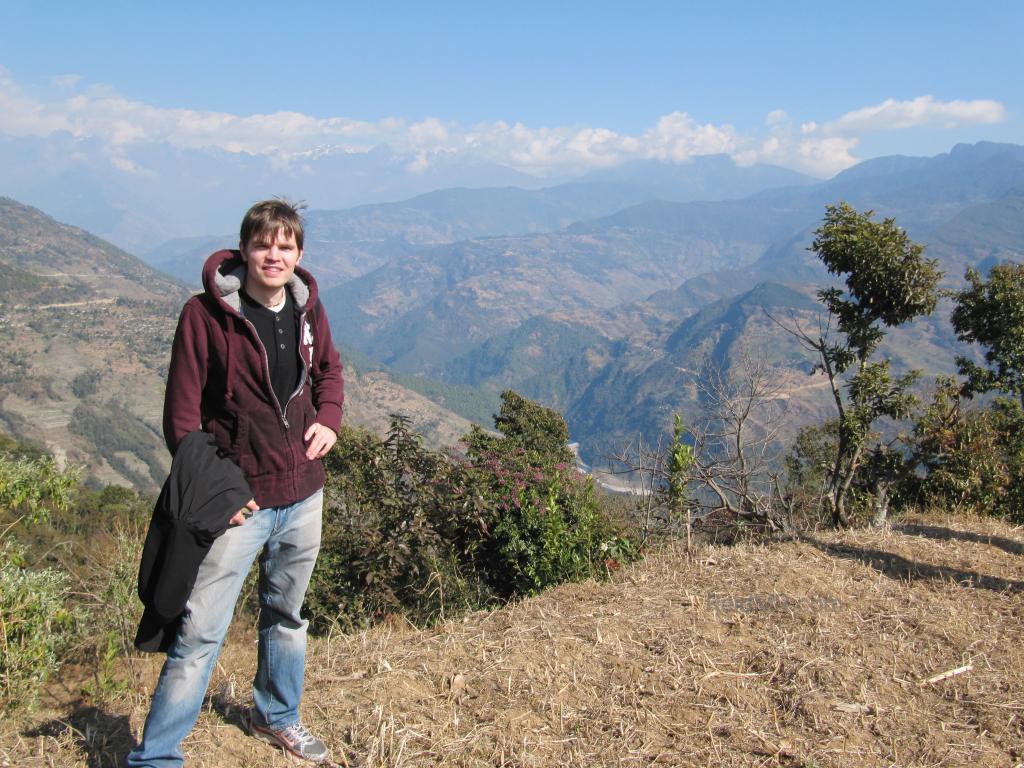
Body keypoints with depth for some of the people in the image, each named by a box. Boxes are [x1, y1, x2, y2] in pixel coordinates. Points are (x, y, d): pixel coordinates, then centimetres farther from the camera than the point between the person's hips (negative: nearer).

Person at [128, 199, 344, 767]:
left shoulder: (307, 306, 1)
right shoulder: (206, 313, -14)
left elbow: (328, 369, 18)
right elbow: (181, 412, -12)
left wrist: (329, 420, -2)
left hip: (304, 495, 6)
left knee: (286, 615, 22)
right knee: (200, 633, -6)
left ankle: (276, 716, 43)